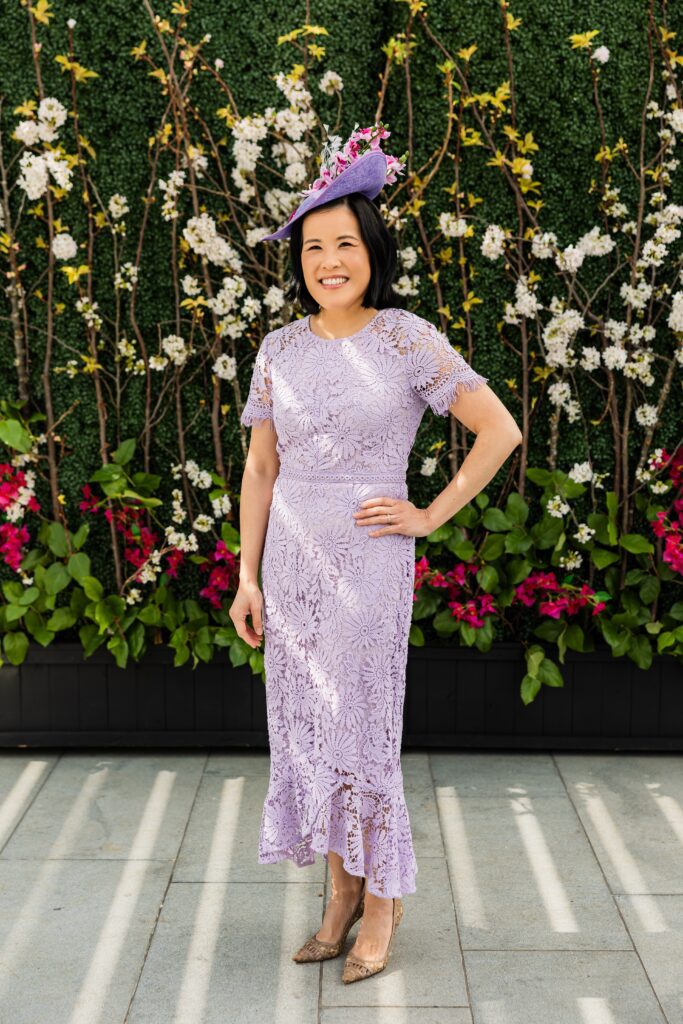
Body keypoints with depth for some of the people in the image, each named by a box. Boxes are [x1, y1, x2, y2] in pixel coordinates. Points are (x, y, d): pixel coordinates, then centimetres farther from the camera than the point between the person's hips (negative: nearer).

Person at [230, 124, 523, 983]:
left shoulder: (406, 339, -7)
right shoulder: (280, 349, 5)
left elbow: (499, 430, -7)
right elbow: (260, 469, 9)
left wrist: (430, 516, -7)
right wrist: (248, 577, 6)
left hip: (369, 563, -4)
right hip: (292, 559, 5)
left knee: (361, 731, 1)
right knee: (305, 727, 9)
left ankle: (382, 902, 19)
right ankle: (342, 891, 25)